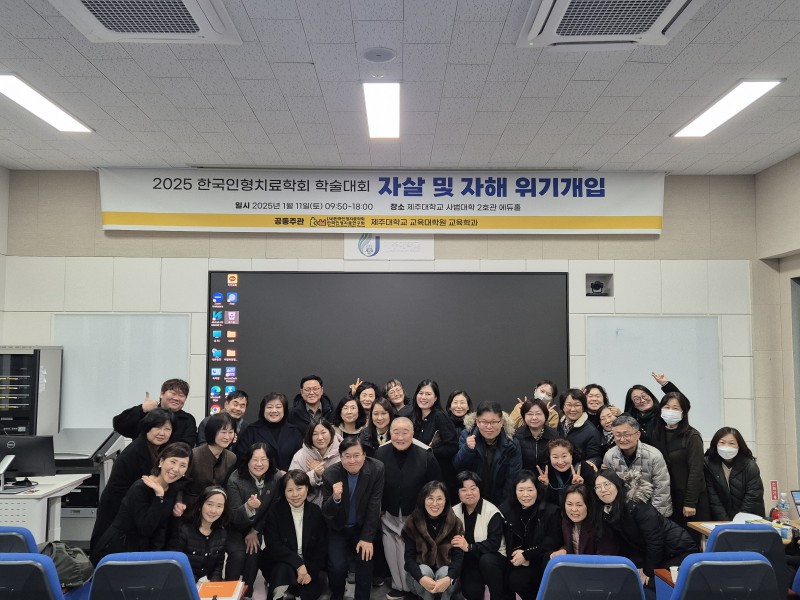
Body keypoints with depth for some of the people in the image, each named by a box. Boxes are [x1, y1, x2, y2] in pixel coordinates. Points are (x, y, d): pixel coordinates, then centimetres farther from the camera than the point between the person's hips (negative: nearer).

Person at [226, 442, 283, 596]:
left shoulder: (276, 478, -19)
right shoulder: (235, 480, -27)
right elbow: (234, 518, -26)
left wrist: (255, 531, -5)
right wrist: (248, 507, -47)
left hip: (256, 527, 3)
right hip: (234, 527, -2)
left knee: (253, 554, -19)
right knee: (238, 554, -24)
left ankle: (247, 592, 4)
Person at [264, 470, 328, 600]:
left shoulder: (316, 511, -1)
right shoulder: (275, 511, -8)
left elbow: (322, 547, -1)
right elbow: (272, 546, -16)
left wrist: (311, 571, -17)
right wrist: (298, 563, -26)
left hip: (310, 564, 3)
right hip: (280, 564, -3)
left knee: (318, 583, -25)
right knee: (284, 570, -35)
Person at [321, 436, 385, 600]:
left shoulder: (377, 469, -20)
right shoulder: (330, 474, -20)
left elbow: (374, 506, -14)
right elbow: (326, 513, -16)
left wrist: (367, 538, -16)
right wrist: (335, 498, -37)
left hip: (364, 527, 1)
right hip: (338, 529, 0)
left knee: (365, 559, -19)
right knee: (337, 566, -16)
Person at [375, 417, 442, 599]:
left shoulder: (426, 456, -15)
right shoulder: (380, 454, -8)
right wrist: (378, 510, 3)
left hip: (417, 516, -2)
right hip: (390, 516, 2)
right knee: (393, 554, 12)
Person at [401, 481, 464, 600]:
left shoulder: (454, 523, -10)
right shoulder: (412, 522, -10)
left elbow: (458, 556, -17)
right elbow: (409, 557, -16)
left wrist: (448, 579, -37)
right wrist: (421, 578, -36)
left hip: (446, 574, 0)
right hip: (419, 574, 0)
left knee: (444, 572, -31)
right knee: (425, 570, -31)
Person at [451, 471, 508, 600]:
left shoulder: (492, 512, -15)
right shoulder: (454, 512, 1)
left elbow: (494, 544, -23)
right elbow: (453, 539, 2)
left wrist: (469, 547, -32)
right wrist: (460, 545, -20)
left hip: (493, 557, -2)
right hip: (470, 560, 2)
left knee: (486, 560, -36)